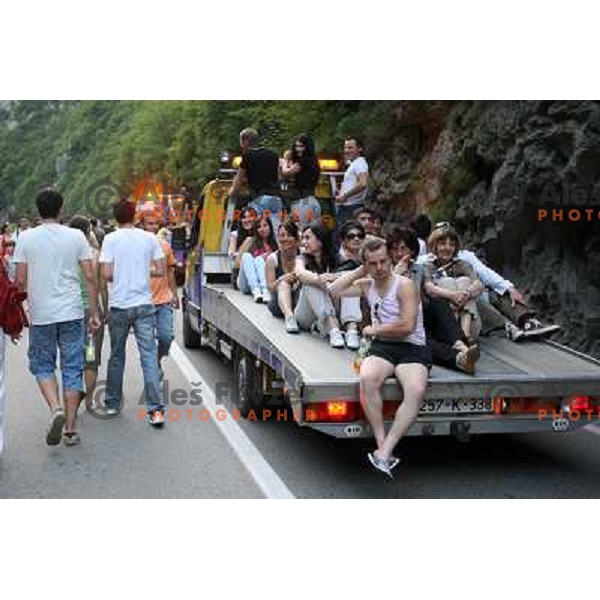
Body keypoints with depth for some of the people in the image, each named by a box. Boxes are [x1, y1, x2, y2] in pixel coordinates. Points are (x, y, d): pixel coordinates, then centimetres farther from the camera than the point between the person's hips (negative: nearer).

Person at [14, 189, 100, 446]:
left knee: (42, 366, 15)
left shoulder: (25, 238, -2)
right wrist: (94, 312, 5)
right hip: (72, 313, 1)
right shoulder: (76, 236, 0)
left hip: (40, 315, -1)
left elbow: (21, 280, -3)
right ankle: (70, 429, 9)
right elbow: (90, 277, -2)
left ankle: (56, 408, -9)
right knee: (72, 368, 8)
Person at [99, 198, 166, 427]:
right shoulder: (149, 238, 1)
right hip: (144, 305, 1)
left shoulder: (111, 239, -4)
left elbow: (106, 274, -10)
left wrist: (120, 276, 11)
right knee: (149, 356, -1)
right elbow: (160, 271, 1)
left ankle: (112, 403, 26)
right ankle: (155, 409, -8)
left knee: (116, 356, 15)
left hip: (119, 306, 0)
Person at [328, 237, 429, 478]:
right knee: (367, 378, -33)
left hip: (411, 348, -4)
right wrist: (358, 272, 11)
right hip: (381, 347, 4)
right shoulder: (367, 285, 15)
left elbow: (407, 326, -13)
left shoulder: (405, 285, -5)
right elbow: (333, 291, 18)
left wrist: (373, 330, -1)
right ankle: (382, 445, -30)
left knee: (416, 391, -35)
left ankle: (384, 452, -33)